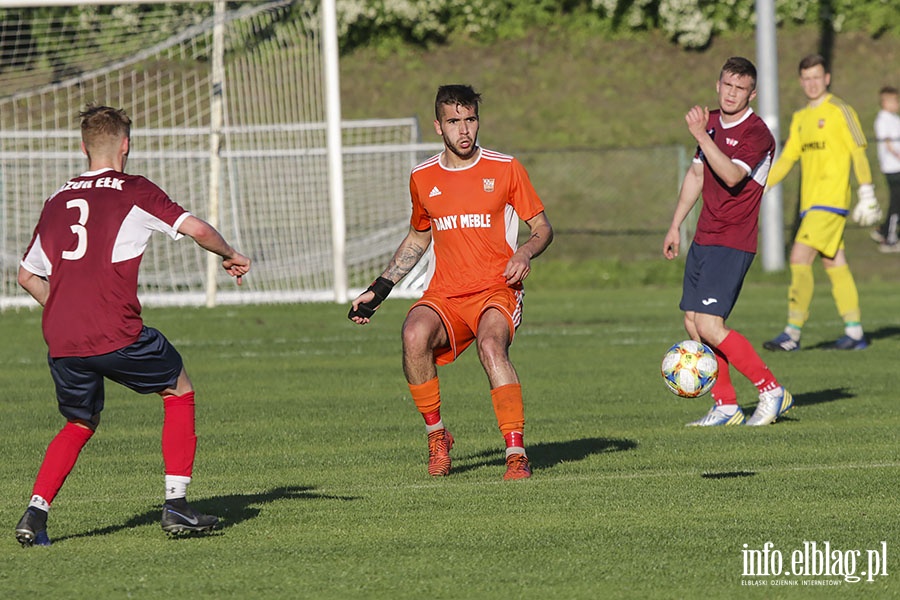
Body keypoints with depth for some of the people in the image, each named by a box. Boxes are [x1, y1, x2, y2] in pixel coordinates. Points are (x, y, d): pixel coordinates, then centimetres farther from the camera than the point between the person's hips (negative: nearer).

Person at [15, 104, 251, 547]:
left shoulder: (57, 200, 17)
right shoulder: (134, 192, 2)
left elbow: (27, 275, 24)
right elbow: (196, 229, -6)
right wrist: (230, 256, 13)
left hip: (60, 341, 5)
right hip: (117, 335, -5)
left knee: (80, 424, 24)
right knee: (179, 391, 19)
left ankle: (35, 512, 4)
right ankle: (176, 505, 11)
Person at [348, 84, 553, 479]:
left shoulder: (505, 169, 2)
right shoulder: (423, 178, 11)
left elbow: (543, 227, 9)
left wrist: (526, 253, -14)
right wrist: (378, 290, 20)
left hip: (496, 289, -3)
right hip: (443, 295, 3)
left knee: (491, 346, -34)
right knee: (415, 335, -30)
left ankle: (516, 453, -29)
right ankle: (436, 435, -12)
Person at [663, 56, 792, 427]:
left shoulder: (757, 133, -14)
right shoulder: (711, 122, 12)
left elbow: (733, 176, -30)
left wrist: (701, 135, -32)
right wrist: (675, 226, 24)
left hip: (733, 243, -9)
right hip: (704, 239, 9)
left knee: (709, 326, -15)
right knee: (693, 324, 5)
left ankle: (772, 392, -5)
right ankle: (725, 406, 13)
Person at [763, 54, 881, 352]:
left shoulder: (840, 111, -4)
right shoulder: (800, 118, 17)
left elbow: (859, 153, -6)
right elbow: (786, 158, 19)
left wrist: (867, 194, -10)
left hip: (831, 199, -8)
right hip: (810, 203, 8)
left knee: (800, 259, -15)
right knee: (835, 266, 9)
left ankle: (792, 334, -17)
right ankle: (854, 332, 13)